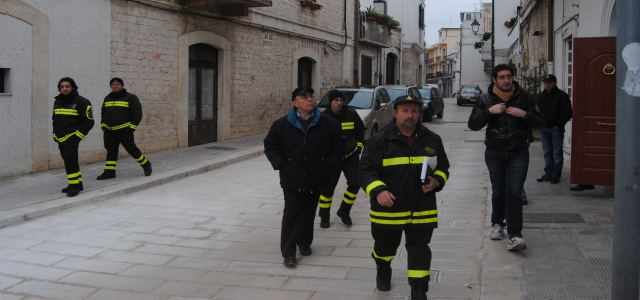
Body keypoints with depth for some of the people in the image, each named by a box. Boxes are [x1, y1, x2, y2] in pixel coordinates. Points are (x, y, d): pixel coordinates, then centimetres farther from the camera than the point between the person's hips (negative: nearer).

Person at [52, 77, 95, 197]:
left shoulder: (81, 102, -10)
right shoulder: (57, 102, 12)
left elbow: (89, 121, -9)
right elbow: (55, 119, 25)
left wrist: (78, 135, -12)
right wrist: (55, 134, 17)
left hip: (72, 137, -7)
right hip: (60, 138, 7)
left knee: (70, 160, -15)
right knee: (68, 161, 12)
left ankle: (75, 185, -10)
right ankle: (77, 183, 23)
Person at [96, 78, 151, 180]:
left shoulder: (130, 98, -3)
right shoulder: (107, 99, 15)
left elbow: (137, 113, -5)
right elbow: (103, 113, 25)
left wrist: (132, 127, -9)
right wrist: (103, 125, 14)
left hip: (124, 130, -5)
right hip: (109, 131, 5)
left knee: (131, 149, -2)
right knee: (111, 150, 4)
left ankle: (146, 164, 16)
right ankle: (109, 171, 8)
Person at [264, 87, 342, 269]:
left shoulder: (327, 124, 0)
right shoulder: (282, 125, -2)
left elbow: (337, 148, 10)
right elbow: (270, 145, 9)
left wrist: (328, 166, 2)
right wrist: (280, 165, -1)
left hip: (315, 179, 2)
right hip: (292, 179, -2)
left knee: (308, 213, 13)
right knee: (291, 215, -2)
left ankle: (304, 243, 33)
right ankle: (288, 253, 3)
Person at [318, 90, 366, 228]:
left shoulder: (352, 115, 2)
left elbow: (360, 131, 16)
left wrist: (359, 144, 3)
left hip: (351, 155, 2)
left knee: (355, 183, -6)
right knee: (328, 186, -1)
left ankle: (344, 211, 13)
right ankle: (324, 217, 14)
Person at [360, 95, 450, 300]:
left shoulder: (432, 140, 4)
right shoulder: (380, 141, -7)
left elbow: (443, 167, 15)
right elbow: (365, 170, -8)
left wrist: (437, 181, -7)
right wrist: (378, 191, -25)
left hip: (422, 209, 1)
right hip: (388, 208, -1)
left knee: (419, 250, 0)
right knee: (385, 245, 17)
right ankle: (383, 271, 49)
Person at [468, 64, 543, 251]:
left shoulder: (523, 98, 1)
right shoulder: (486, 100, 0)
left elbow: (538, 122, 4)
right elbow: (473, 124, -6)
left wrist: (524, 114, -15)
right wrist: (489, 111, -19)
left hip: (518, 153, -1)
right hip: (494, 153, 1)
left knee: (514, 192, -10)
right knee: (498, 192, 10)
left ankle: (514, 236, -12)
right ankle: (497, 224, 34)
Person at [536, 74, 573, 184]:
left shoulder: (562, 96, -3)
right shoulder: (541, 96, 13)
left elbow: (568, 113, -5)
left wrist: (560, 124, -12)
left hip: (556, 128, -5)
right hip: (544, 128, 6)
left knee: (557, 153, 0)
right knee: (547, 152, 10)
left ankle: (556, 175, 4)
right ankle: (548, 174, 16)